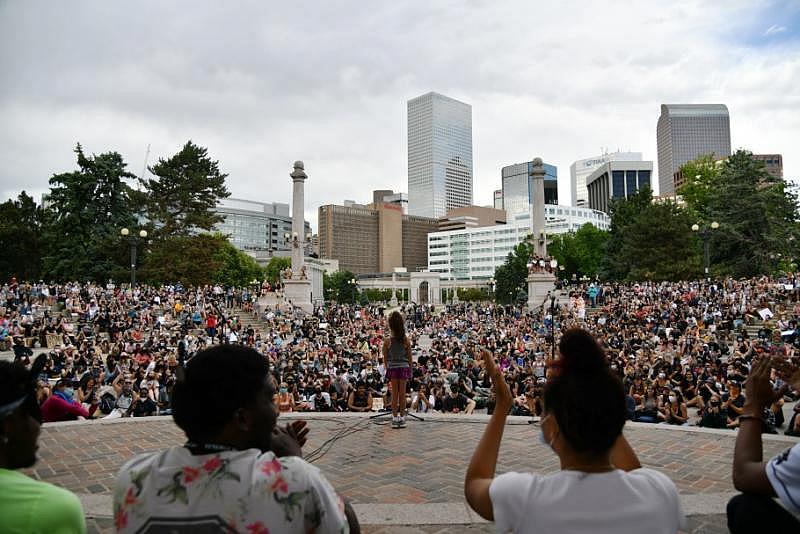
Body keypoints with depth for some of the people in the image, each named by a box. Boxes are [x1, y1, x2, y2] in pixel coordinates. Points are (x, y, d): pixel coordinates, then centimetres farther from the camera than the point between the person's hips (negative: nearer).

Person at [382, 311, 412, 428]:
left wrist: (387, 368, 13)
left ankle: (395, 418, 12)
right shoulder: (406, 340, -6)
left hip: (392, 368, 0)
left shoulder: (387, 340, -8)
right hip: (404, 367, 0)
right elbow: (409, 357, 1)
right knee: (402, 393, 8)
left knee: (394, 394, 8)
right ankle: (402, 418, 13)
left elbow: (385, 358, -1)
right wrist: (410, 370, 12)